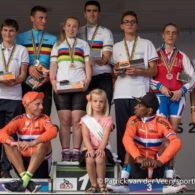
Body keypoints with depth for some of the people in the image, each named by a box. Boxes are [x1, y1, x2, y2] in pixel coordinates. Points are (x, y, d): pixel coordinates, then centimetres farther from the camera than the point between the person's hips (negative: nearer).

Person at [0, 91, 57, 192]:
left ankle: (25, 180, -39)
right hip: (23, 160, 2)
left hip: (40, 161, -2)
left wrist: (32, 143, -41)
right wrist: (12, 142, -37)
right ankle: (25, 178, -35)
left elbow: (53, 131, -25)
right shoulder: (19, 119, 1)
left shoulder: (44, 118, -3)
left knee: (44, 141, -26)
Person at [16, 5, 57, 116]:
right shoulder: (21, 38, 10)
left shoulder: (53, 39, 11)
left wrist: (49, 75, -14)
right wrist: (28, 68, -16)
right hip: (26, 83, 0)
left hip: (45, 84, 0)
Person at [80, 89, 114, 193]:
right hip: (89, 148, 1)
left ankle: (101, 184, -13)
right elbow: (86, 137, -5)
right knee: (89, 160, -31)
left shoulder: (107, 119, 6)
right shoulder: (85, 119, 7)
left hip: (102, 148, -1)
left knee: (99, 159, -33)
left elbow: (105, 136, -8)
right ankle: (94, 185, -14)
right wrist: (90, 149, -23)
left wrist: (101, 148, -26)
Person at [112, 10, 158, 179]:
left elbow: (153, 71, 5)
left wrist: (138, 71, -12)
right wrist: (116, 71, -2)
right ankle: (124, 164, -1)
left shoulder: (146, 44, 10)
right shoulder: (117, 47, 19)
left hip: (140, 93, -3)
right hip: (121, 93, 3)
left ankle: (127, 166, -6)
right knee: (122, 130, -2)